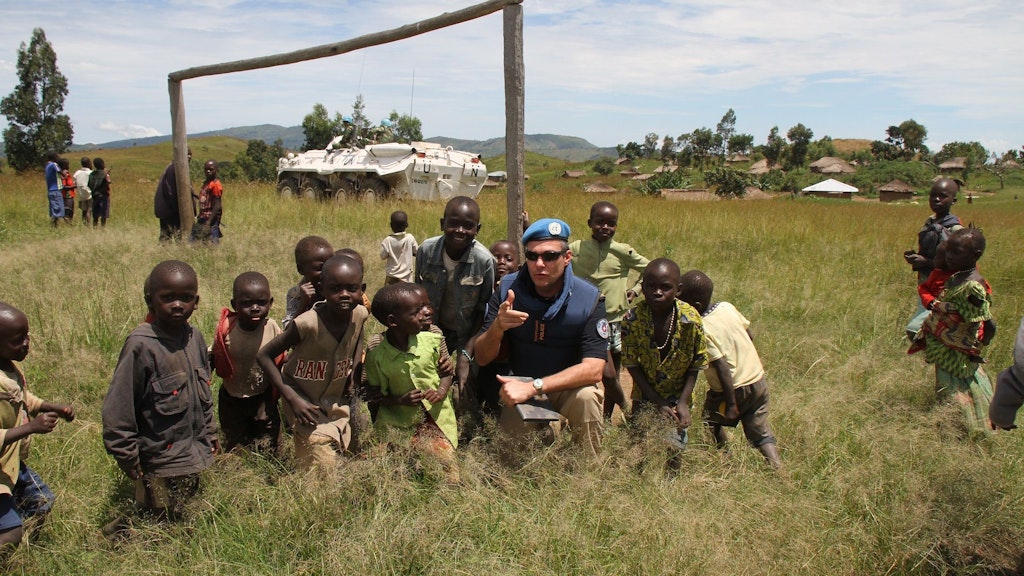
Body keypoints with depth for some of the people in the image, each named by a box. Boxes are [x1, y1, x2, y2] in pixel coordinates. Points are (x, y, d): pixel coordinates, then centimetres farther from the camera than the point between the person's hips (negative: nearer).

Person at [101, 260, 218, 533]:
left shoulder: (194, 337, 0)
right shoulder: (141, 345, -19)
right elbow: (117, 410, -15)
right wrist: (130, 462, -12)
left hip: (199, 456, 7)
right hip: (163, 464, -6)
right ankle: (119, 531, 28)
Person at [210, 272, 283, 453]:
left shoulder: (272, 328, -19)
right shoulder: (225, 330, -20)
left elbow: (279, 364, -5)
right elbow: (212, 362, -5)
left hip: (263, 399, 0)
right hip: (231, 400, 0)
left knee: (269, 450, 9)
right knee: (236, 449, 14)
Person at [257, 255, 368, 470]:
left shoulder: (360, 314, -14)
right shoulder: (307, 324, -30)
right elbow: (264, 356, -21)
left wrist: (354, 370, 1)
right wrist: (293, 398, -25)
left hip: (337, 401, 6)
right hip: (306, 403, -5)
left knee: (342, 452, 18)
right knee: (325, 467, -10)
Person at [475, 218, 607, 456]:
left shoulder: (589, 298, -18)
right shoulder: (508, 288, -12)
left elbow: (593, 369, -26)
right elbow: (482, 359, -11)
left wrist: (533, 387, -35)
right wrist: (497, 327, -34)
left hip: (568, 386, -2)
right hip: (520, 386, 2)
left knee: (586, 397, -32)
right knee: (508, 453, -14)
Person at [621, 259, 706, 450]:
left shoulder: (691, 320, -21)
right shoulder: (632, 320, -21)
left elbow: (695, 366, -9)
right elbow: (632, 365, -13)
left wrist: (683, 402, -15)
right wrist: (658, 403, -14)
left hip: (678, 395, -1)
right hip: (645, 395, 1)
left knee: (674, 446, -5)